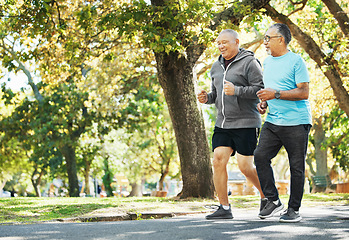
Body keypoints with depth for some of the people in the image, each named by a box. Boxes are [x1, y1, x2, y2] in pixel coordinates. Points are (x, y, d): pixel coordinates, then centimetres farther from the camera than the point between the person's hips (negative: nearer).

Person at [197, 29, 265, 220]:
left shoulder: (249, 63, -7)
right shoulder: (217, 66, 15)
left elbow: (260, 89, -14)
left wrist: (236, 90, -26)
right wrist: (206, 98, 2)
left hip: (245, 123, -7)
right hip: (223, 124, 7)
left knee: (245, 166, -7)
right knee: (218, 160, -5)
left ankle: (267, 196, 18)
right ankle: (224, 208, 1)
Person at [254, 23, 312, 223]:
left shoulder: (296, 61, -7)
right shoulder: (267, 62, 16)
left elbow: (304, 93, -12)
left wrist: (276, 94, -18)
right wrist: (264, 103, 8)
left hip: (296, 122, -6)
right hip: (273, 122, 6)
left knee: (297, 167, -1)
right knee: (260, 156, -9)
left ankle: (294, 209, 10)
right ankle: (273, 201, 3)